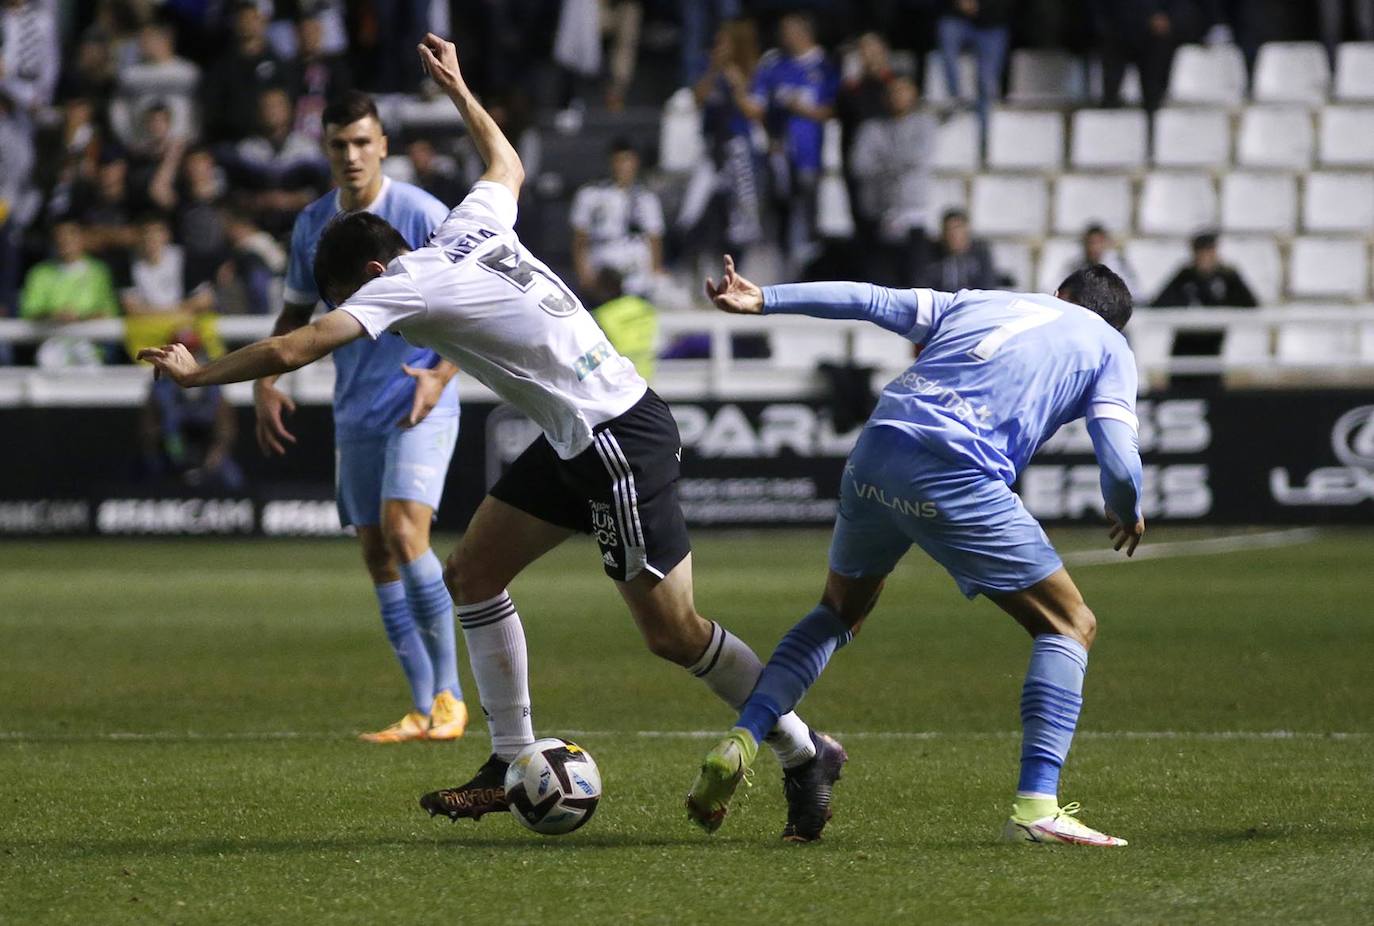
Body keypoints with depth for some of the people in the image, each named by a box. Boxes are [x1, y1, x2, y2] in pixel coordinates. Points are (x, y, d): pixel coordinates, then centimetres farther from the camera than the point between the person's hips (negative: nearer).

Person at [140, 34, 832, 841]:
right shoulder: (473, 227, 8)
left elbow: (292, 350, -17)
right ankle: (515, 763, 12)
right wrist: (458, 90, 42)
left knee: (673, 632, -6)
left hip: (623, 440, -10)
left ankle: (802, 753, 7)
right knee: (474, 574, 9)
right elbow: (508, 165, 31)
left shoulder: (406, 285, -15)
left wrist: (199, 373, -3)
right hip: (575, 443, 10)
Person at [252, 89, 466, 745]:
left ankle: (449, 693, -12)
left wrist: (440, 375, -21)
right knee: (378, 557, 3)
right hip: (355, 413, 6)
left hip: (420, 404, -6)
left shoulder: (423, 215, -10)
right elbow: (296, 312, 21)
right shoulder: (312, 225, 7)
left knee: (404, 532, -21)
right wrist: (265, 382, 7)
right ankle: (422, 710, 7)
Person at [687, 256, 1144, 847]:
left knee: (840, 612, 29)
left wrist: (763, 301, 24)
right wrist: (1127, 516, 24)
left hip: (875, 454, 5)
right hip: (956, 477, -5)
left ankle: (740, 742, 14)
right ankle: (1035, 807, -7)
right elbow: (1119, 461, 4)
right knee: (1069, 627, 8)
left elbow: (870, 300, 21)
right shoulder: (1110, 348, 17)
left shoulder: (979, 303, 30)